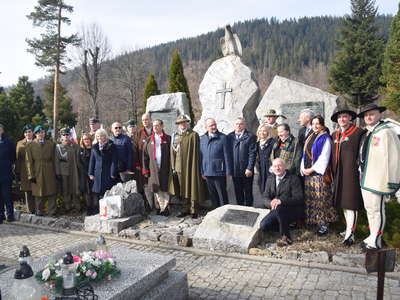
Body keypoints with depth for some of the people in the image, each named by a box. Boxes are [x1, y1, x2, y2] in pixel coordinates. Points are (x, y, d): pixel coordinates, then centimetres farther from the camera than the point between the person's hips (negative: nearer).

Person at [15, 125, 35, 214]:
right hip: (25, 172, 1)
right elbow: (18, 159, 6)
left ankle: (38, 209, 7)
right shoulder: (20, 144, 7)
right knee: (28, 192, 4)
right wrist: (18, 173, 3)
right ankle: (30, 210, 12)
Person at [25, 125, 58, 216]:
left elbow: (54, 160, 8)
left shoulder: (51, 144, 8)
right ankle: (39, 211, 19)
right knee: (39, 193, 6)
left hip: (50, 173, 1)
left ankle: (52, 212, 9)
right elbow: (29, 162, 0)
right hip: (37, 173, -1)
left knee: (52, 192, 1)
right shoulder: (31, 145, 2)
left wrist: (55, 172, 4)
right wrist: (31, 175, -6)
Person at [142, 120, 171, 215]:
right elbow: (145, 156, 8)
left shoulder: (168, 139, 2)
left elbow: (172, 154, 0)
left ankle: (165, 207, 11)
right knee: (156, 189, 6)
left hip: (165, 169, -2)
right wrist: (146, 170, 2)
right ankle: (160, 207, 17)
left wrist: (171, 168, -7)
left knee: (165, 189, 2)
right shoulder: (149, 140, 10)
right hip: (153, 169, 2)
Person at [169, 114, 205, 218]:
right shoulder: (175, 136, 11)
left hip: (190, 166, -5)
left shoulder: (193, 135, -4)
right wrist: (173, 167, 6)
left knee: (192, 188, 2)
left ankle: (194, 210, 12)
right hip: (179, 167, 5)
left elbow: (196, 153, -8)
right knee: (182, 189, 11)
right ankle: (185, 209, 21)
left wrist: (194, 167, -12)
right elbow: (173, 152, 12)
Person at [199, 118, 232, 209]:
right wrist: (202, 171, 8)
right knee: (212, 195, 14)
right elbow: (201, 156, 11)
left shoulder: (223, 137, -5)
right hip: (207, 173, 5)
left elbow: (227, 156, -6)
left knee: (222, 195, 4)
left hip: (219, 172, -5)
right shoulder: (202, 139, 8)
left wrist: (228, 171, -9)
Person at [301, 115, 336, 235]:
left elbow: (324, 158, -13)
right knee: (309, 198, 10)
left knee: (320, 199, -5)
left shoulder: (325, 138, -6)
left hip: (319, 173, -7)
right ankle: (311, 220, 20)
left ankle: (324, 224, 3)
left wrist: (312, 169, -13)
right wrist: (303, 168, 3)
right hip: (308, 172, 7)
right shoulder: (310, 138, 15)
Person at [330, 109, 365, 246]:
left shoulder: (358, 132, -5)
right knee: (343, 202, 12)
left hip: (351, 173, -6)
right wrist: (332, 172, 14)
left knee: (351, 202, -5)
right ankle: (350, 228, 24)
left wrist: (359, 169, -11)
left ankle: (350, 234, -1)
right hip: (338, 174, 7)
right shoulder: (334, 135, 14)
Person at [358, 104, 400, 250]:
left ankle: (375, 241, 13)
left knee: (376, 210, 1)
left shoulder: (386, 133, -14)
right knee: (369, 209, 18)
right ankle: (373, 236, 33)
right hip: (365, 180, 9)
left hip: (377, 180, -9)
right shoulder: (366, 134, 12)